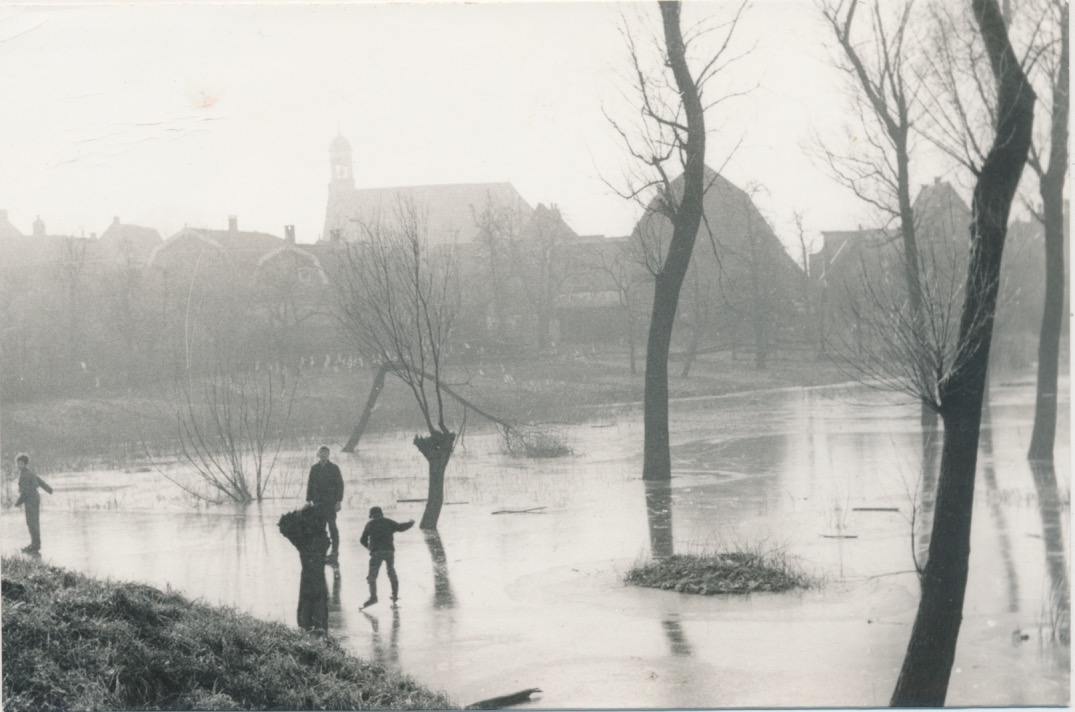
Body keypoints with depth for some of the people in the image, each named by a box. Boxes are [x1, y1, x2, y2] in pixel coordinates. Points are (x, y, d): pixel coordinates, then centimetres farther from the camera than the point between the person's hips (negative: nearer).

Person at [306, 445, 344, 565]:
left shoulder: (334, 468, 0)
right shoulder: (314, 468, 9)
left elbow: (340, 485, -2)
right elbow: (310, 485, 12)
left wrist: (338, 501, -9)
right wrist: (308, 501, 6)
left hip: (331, 502, -4)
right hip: (318, 502, 4)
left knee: (332, 526, -6)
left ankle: (334, 553, -4)